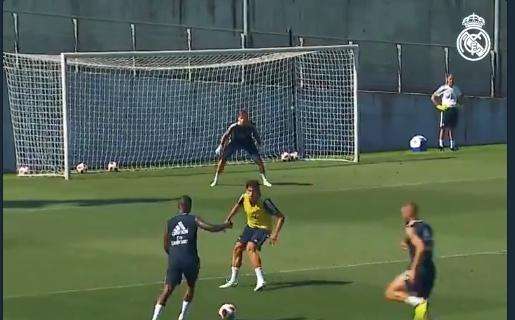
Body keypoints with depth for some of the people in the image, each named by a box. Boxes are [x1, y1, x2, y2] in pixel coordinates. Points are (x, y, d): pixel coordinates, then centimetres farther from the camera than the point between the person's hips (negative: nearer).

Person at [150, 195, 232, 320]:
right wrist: (225, 225, 7)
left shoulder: (169, 223, 11)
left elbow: (166, 247, 15)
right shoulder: (194, 219, 2)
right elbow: (210, 228, -10)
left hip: (174, 260, 2)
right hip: (190, 260, -2)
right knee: (191, 287, 22)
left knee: (167, 290, -1)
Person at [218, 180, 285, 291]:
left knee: (250, 247, -28)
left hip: (263, 228, -7)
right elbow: (237, 206, 12)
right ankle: (233, 280, 27)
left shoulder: (264, 203, -32)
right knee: (238, 247, 9)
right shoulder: (244, 198, -16)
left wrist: (275, 234, -29)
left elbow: (281, 217, -24)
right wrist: (229, 218, 10)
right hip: (250, 226, 7)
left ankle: (261, 280, -32)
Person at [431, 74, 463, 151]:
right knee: (444, 127, -8)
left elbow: (460, 96, 34)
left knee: (452, 128, 8)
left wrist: (459, 103, 18)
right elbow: (433, 97, -3)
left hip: (454, 109, 5)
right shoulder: (443, 88, -3)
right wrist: (439, 106, -9)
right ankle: (440, 144, -6)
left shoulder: (456, 89, 12)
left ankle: (452, 145, 10)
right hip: (446, 109, -5)